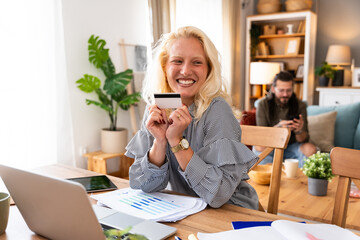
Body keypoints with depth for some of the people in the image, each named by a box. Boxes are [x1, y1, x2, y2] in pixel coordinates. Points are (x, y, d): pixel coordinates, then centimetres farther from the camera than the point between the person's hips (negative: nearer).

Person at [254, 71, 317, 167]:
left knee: (310, 149, -26)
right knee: (259, 147, -32)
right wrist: (278, 127, -37)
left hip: (292, 146, 2)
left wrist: (299, 131, -35)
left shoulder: (300, 105, -8)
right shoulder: (263, 104, -11)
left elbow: (304, 139, -11)